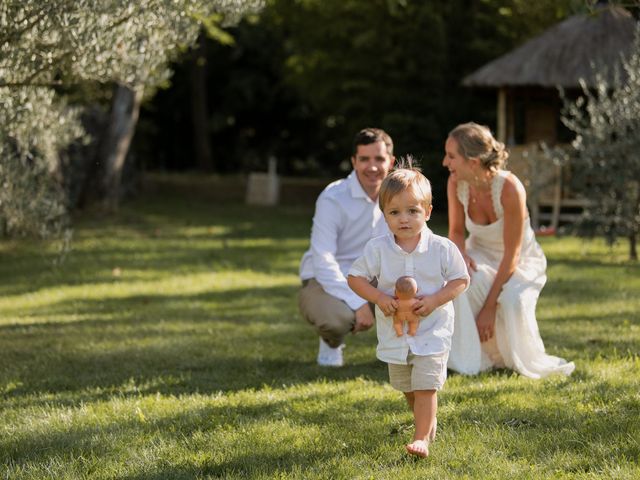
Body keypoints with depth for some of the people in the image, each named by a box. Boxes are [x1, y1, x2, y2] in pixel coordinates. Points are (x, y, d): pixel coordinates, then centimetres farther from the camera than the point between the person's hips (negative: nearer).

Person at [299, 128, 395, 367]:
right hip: (326, 281, -5)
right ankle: (332, 343, 2)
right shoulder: (332, 199, -20)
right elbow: (323, 262, -26)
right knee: (337, 318, -38)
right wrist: (358, 303, -32)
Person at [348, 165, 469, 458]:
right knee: (407, 389, 18)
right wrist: (379, 297, -18)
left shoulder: (442, 248, -11)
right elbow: (355, 277, -2)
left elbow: (461, 280, -4)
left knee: (425, 387, -11)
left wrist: (434, 300, -19)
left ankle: (421, 437, -3)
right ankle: (428, 422, 42)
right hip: (395, 333, 3)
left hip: (432, 332, -3)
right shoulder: (377, 249, -8)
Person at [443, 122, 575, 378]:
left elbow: (511, 256, -26)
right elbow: (456, 232, 1)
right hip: (481, 256, 4)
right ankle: (473, 359, -15)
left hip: (520, 263, -4)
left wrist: (490, 306, -26)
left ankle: (530, 362, -1)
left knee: (513, 301, -34)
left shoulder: (509, 189, -31)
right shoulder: (456, 183, -17)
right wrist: (461, 253, -24)